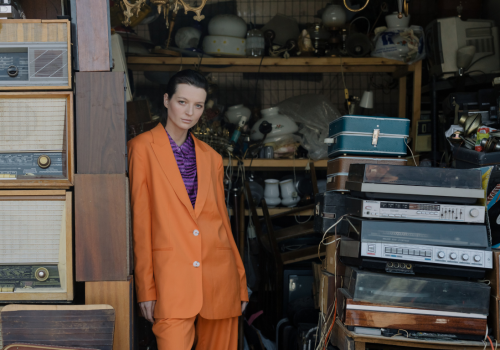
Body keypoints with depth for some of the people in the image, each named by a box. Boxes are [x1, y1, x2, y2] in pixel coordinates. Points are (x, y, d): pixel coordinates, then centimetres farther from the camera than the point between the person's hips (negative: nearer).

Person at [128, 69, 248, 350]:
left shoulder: (211, 158, 15)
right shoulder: (142, 148, 3)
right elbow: (140, 221, 0)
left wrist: (241, 283, 15)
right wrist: (146, 288, -4)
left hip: (220, 276, 4)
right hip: (171, 274, -4)